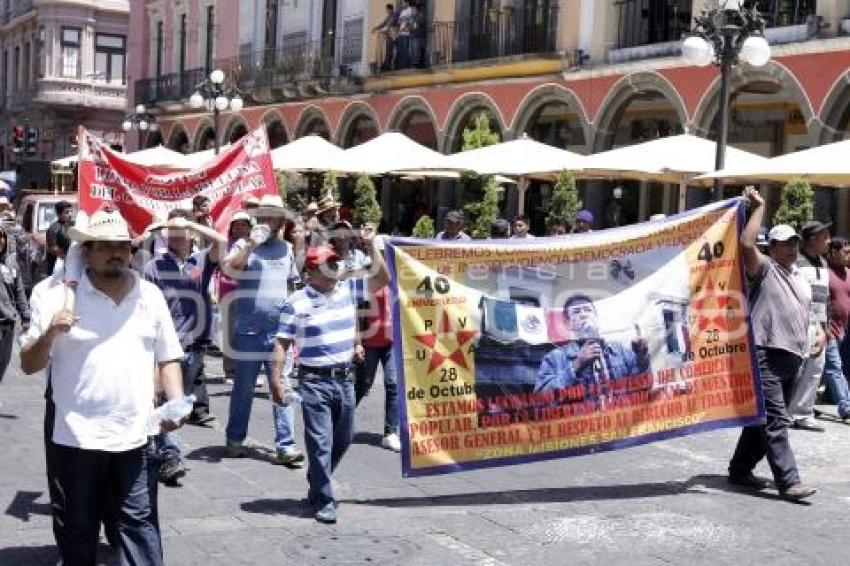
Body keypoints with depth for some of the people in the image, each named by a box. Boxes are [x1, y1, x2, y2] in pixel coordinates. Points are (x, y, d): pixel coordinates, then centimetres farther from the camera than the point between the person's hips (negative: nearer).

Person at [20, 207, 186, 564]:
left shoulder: (150, 296, 6)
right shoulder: (61, 297, -3)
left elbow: (168, 358, 11)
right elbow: (28, 366, 1)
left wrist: (176, 402, -5)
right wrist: (49, 335, -18)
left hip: (134, 436, 1)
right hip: (76, 437, -1)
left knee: (139, 521, 8)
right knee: (77, 527, 12)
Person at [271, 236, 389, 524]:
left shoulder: (348, 290, 6)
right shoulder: (297, 303, -7)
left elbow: (382, 279, 7)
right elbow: (283, 343, -7)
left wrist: (371, 247, -3)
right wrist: (276, 379, -13)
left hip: (344, 378, 6)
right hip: (314, 381, -6)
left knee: (343, 439, 17)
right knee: (320, 443, -5)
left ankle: (318, 486, 38)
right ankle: (324, 501, 3)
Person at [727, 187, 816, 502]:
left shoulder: (797, 276, 23)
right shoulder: (764, 268, -1)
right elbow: (746, 243, -21)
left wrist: (804, 348, 20)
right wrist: (759, 208, -12)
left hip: (792, 357, 9)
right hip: (767, 355, -9)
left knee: (764, 420, 12)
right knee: (775, 420, -13)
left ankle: (740, 470, 21)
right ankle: (788, 482, -16)